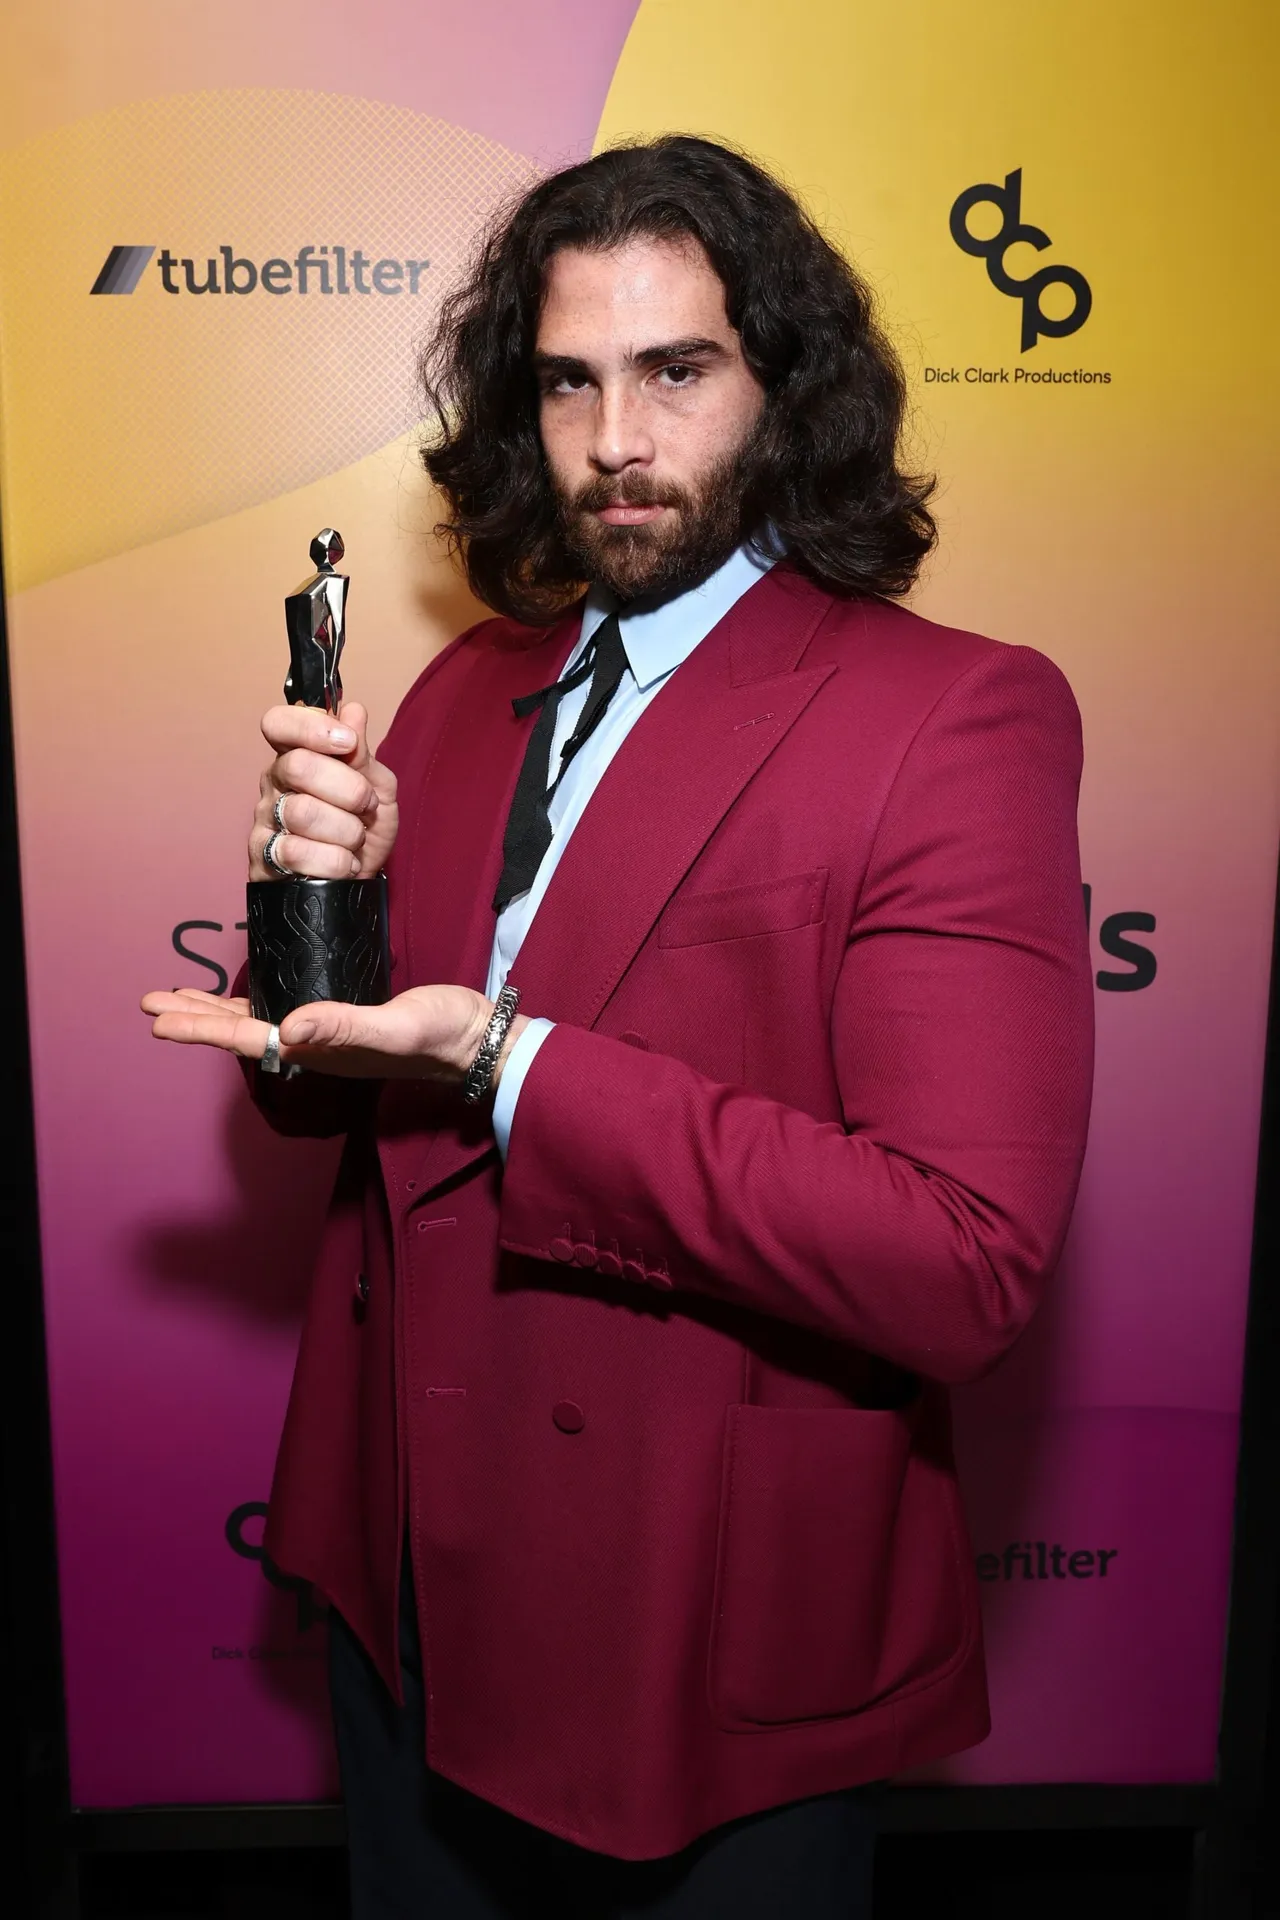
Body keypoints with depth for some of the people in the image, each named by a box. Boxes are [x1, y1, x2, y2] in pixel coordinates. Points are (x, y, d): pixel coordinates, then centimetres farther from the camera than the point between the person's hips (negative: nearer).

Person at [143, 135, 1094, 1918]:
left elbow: (966, 1264, -25)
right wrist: (326, 898, -14)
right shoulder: (467, 690, 4)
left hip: (710, 1638, -5)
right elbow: (316, 1084, 7)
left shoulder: (958, 715, -17)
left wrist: (506, 1068, -28)